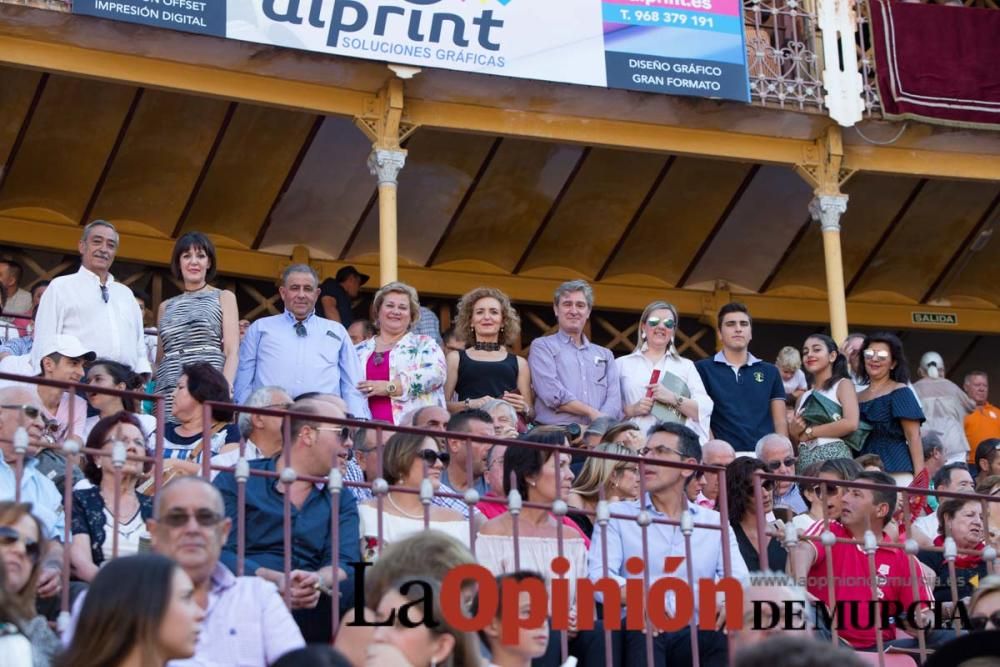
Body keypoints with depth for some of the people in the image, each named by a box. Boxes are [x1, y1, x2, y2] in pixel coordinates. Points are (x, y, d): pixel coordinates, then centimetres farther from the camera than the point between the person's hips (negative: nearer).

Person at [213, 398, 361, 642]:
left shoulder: (341, 500, 21)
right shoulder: (236, 481, 9)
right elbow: (219, 553, -3)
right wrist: (276, 580, -20)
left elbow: (345, 563, 5)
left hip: (312, 608, 3)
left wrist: (318, 581, -20)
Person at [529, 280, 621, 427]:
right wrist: (592, 413, -7)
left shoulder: (605, 354, 23)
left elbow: (614, 399, 9)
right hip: (555, 431, -3)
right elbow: (552, 395, -4)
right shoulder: (541, 347, 11)